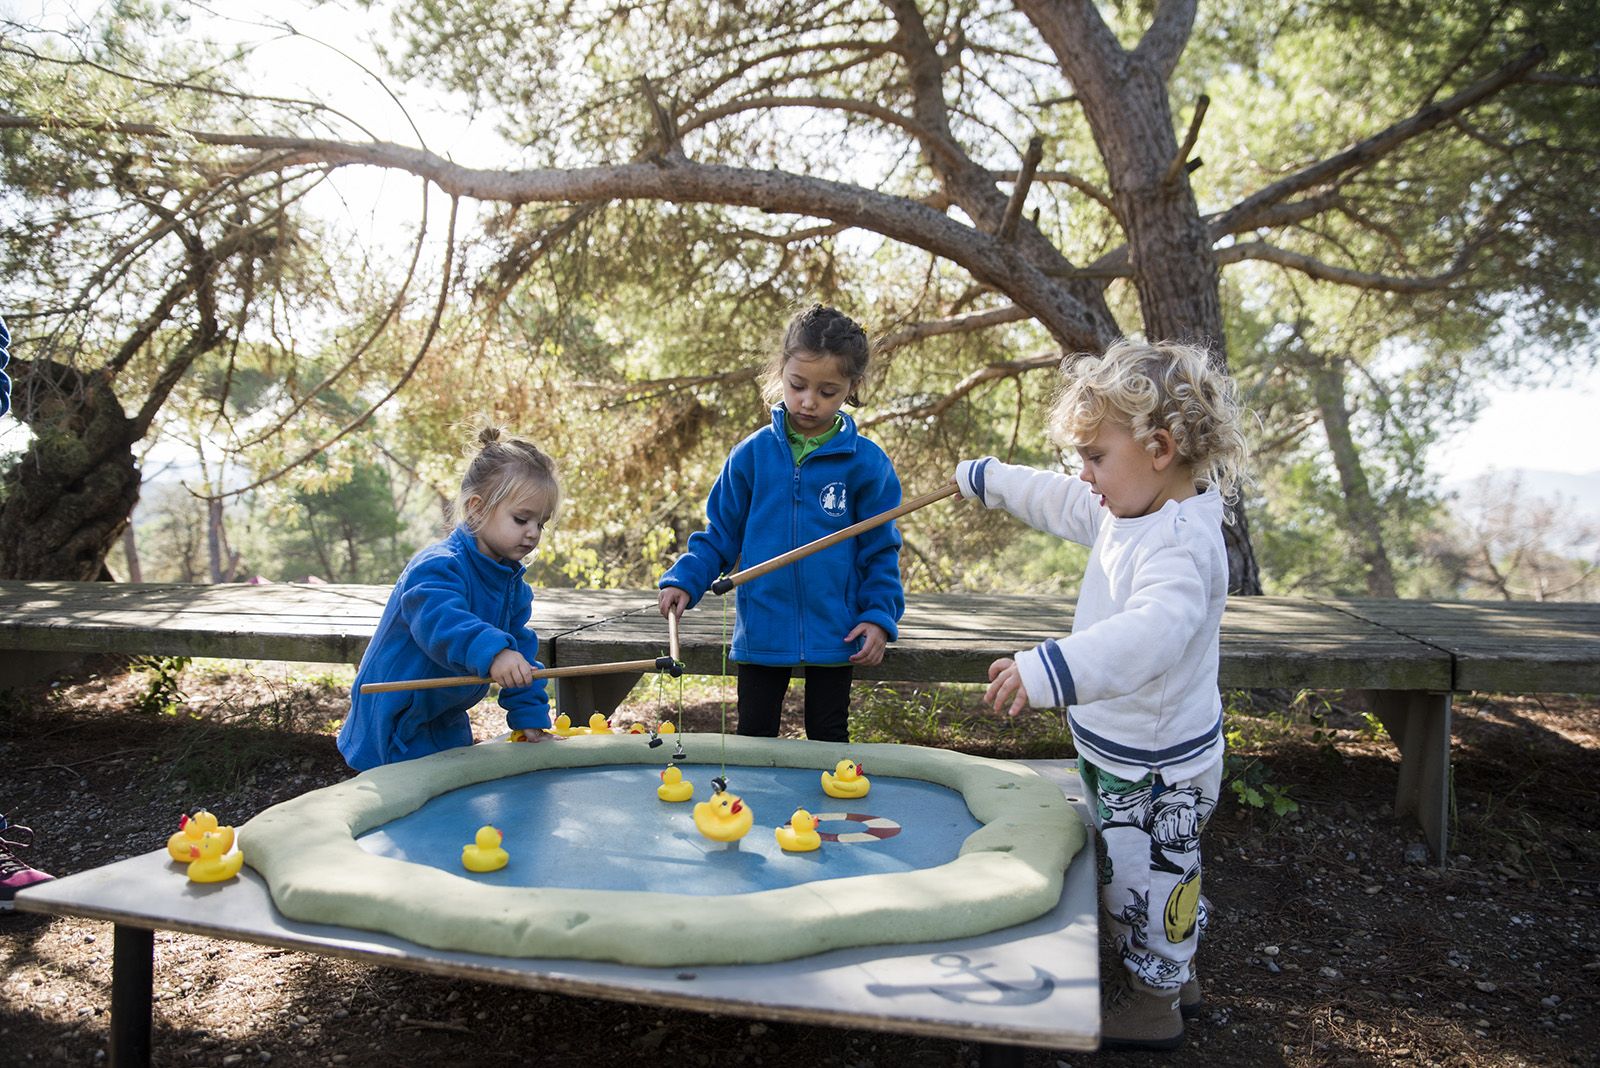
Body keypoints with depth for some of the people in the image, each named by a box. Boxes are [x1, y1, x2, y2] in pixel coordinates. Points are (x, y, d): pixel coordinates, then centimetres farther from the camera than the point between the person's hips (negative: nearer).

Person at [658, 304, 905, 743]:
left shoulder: (868, 464, -4)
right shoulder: (751, 455, -2)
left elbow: (879, 551, 1)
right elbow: (721, 535, 5)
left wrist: (879, 616, -7)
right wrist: (683, 580, -8)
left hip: (834, 634, -1)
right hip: (762, 632, 1)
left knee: (828, 739, 13)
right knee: (754, 738, 12)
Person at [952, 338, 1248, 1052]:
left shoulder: (1181, 543, -30)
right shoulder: (1126, 512, 2)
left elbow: (1152, 631, -48)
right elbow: (1059, 500, 21)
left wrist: (1049, 671, -60)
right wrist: (984, 478, 33)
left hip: (1155, 769, -10)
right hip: (1122, 753, 10)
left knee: (1142, 881, 10)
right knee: (1140, 873, 26)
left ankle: (1152, 1000, 33)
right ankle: (1174, 976, 47)